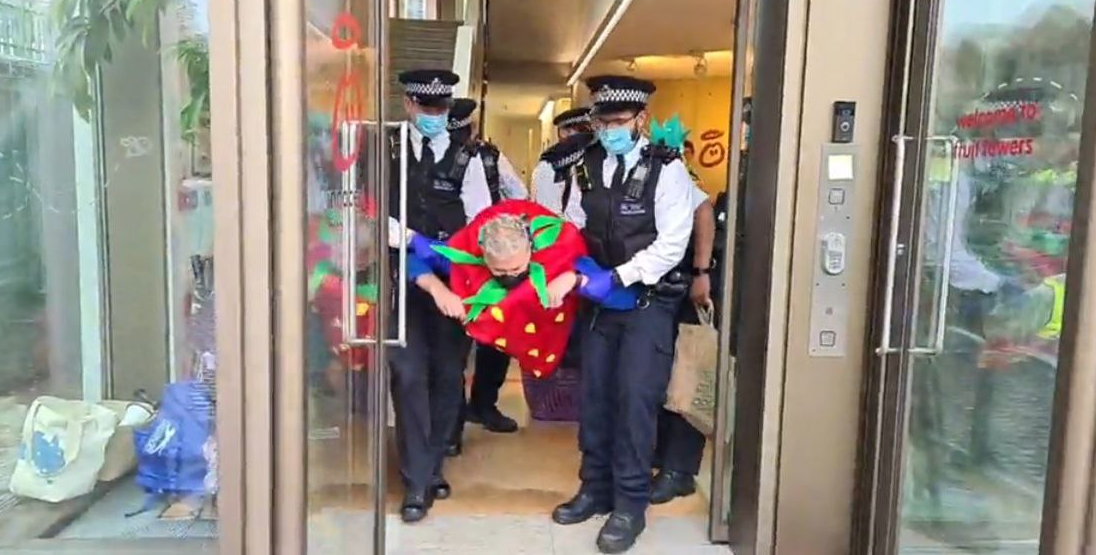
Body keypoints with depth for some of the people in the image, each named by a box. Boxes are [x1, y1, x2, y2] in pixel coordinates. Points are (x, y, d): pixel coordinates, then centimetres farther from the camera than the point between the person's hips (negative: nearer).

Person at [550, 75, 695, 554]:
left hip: (648, 302, -5)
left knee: (635, 398, -5)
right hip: (601, 300, 5)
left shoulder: (666, 168, -9)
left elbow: (671, 245, -15)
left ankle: (630, 504, 10)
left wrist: (616, 278, -20)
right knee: (594, 394, 10)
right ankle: (596, 488, 27)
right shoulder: (588, 167, 6)